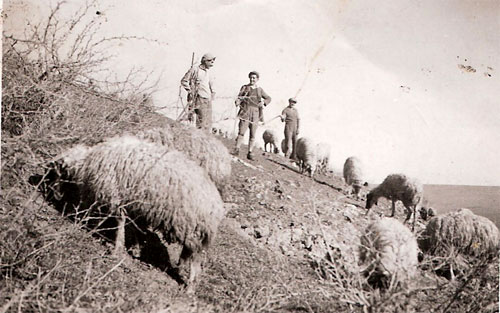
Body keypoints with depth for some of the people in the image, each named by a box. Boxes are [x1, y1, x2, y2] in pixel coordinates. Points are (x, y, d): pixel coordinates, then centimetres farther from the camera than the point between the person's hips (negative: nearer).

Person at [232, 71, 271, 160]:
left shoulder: (260, 90, 15)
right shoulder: (245, 87, 10)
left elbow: (268, 98, 23)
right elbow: (239, 97, 4)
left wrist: (264, 103, 3)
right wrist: (237, 101, -18)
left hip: (255, 113, 2)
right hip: (245, 112, -2)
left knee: (253, 134, 2)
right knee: (241, 132, -11)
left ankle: (250, 153, 7)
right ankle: (237, 149, -3)